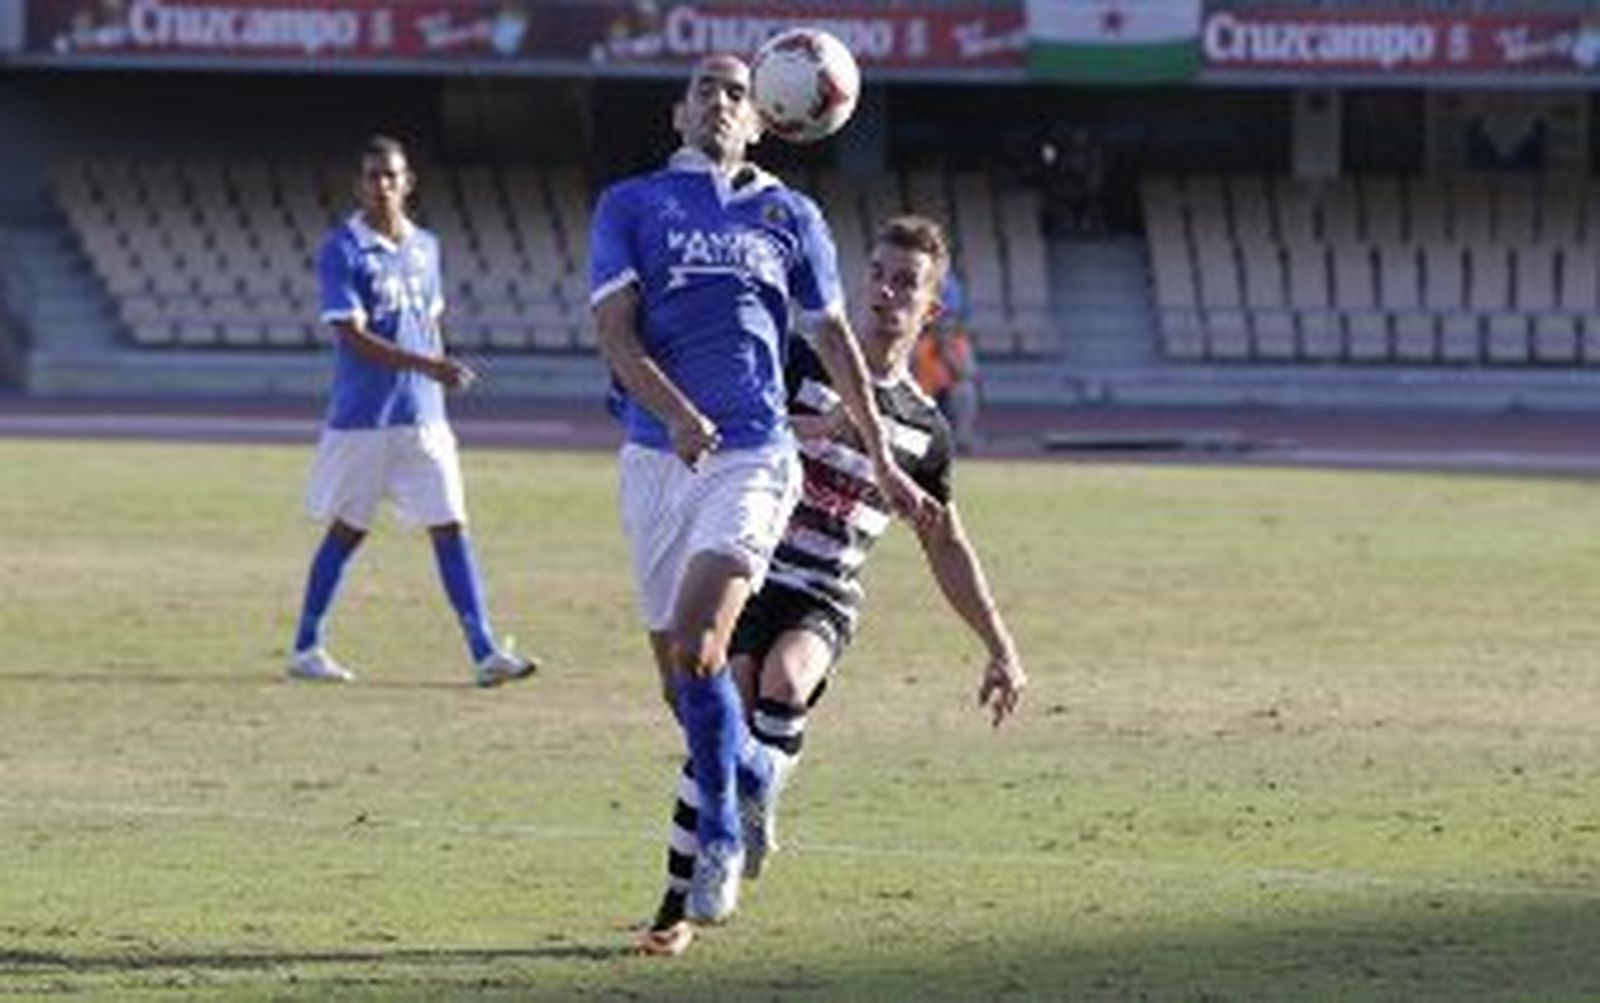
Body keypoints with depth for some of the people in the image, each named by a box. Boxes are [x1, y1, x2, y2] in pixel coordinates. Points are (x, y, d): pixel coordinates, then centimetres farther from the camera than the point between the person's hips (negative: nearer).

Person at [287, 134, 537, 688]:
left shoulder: (425, 247, 11)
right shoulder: (343, 249, -9)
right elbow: (352, 336, -17)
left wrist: (442, 372, 12)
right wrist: (427, 366, -26)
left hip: (422, 415, 5)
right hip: (361, 416, -5)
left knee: (450, 527, -2)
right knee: (346, 531, 5)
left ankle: (485, 652, -6)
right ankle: (306, 647, 18)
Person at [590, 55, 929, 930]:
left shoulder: (789, 217, 13)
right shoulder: (630, 205, 8)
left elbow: (835, 340, 21)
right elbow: (615, 331, -3)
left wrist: (881, 462, 22)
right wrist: (676, 413, -21)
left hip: (753, 456, -2)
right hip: (656, 456, 2)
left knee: (696, 647, -22)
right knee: (679, 680, 6)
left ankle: (719, 837, -8)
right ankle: (756, 778, 35)